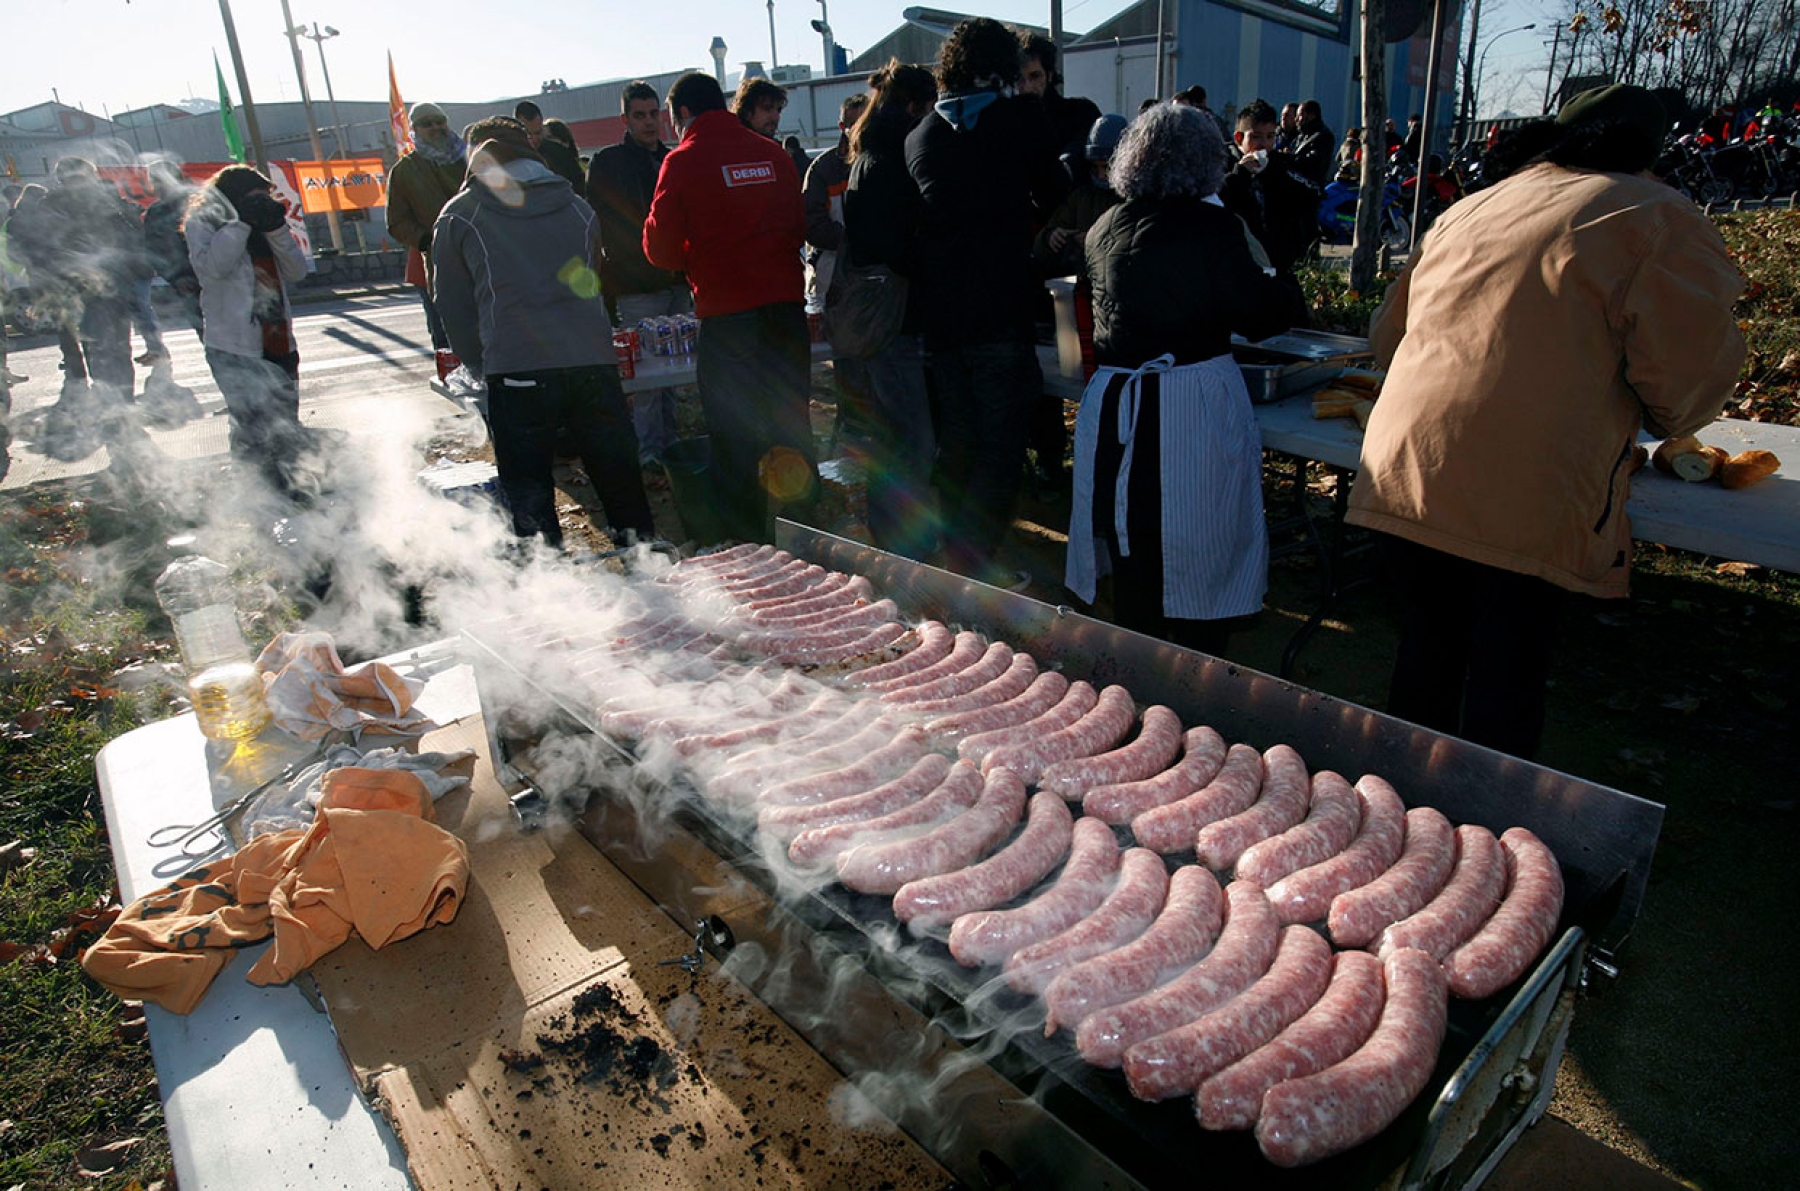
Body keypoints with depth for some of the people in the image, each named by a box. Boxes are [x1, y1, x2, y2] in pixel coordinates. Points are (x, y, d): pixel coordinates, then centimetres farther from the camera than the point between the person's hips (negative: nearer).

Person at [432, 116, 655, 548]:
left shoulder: (458, 215, 11)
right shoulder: (577, 207, 20)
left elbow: (454, 306, 15)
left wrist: (482, 367, 27)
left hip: (516, 371, -3)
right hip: (594, 363, 3)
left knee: (530, 500, 6)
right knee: (620, 481, 13)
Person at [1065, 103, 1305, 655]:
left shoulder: (1105, 229, 7)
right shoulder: (1210, 225, -8)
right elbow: (1257, 312, -7)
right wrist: (1289, 292, 14)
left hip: (1116, 401, 4)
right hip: (1199, 402, -4)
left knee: (1133, 555, 12)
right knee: (1201, 547, 7)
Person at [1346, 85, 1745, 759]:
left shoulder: (1468, 210, 19)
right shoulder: (1656, 218, 3)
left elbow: (1387, 336, 28)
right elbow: (1691, 372, -2)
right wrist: (1665, 422, 21)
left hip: (1404, 471, 5)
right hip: (1526, 494, -5)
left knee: (1425, 651, 18)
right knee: (1507, 677, 7)